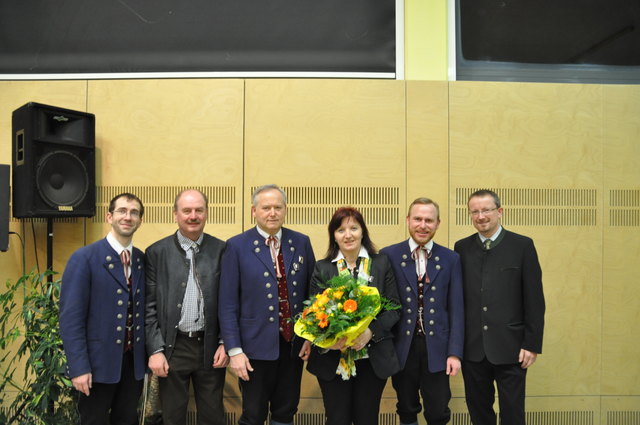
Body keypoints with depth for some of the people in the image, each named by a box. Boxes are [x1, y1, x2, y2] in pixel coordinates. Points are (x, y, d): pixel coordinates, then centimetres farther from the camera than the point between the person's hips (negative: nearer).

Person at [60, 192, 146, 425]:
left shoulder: (144, 260, 7)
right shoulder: (84, 258, -9)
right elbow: (71, 317, -13)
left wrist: (150, 355, 7)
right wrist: (79, 367, -16)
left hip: (134, 362, 5)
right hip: (98, 362, -4)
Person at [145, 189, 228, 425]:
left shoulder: (221, 250, 1)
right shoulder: (157, 252, -1)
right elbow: (150, 305, -1)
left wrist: (225, 343, -2)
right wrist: (155, 350, -6)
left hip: (211, 347, 1)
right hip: (172, 347, 0)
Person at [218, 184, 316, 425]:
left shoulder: (301, 242, 4)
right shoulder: (237, 246, -6)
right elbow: (228, 304, -7)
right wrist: (234, 350, -10)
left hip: (294, 345, 3)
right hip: (256, 346, -3)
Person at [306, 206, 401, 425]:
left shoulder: (381, 263, 2)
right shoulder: (322, 268, 3)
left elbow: (393, 308, 1)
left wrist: (371, 332, -16)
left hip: (374, 358, 0)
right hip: (332, 359, 0)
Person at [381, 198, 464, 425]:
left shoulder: (451, 259, 1)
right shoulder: (388, 256, -2)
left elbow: (456, 309, 1)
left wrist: (455, 353, -4)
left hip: (436, 348, 1)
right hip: (402, 347, 0)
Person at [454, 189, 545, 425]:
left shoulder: (522, 246, -1)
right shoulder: (462, 248, 6)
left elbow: (534, 299, -3)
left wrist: (532, 344, -6)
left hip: (509, 346, -2)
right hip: (472, 348, 2)